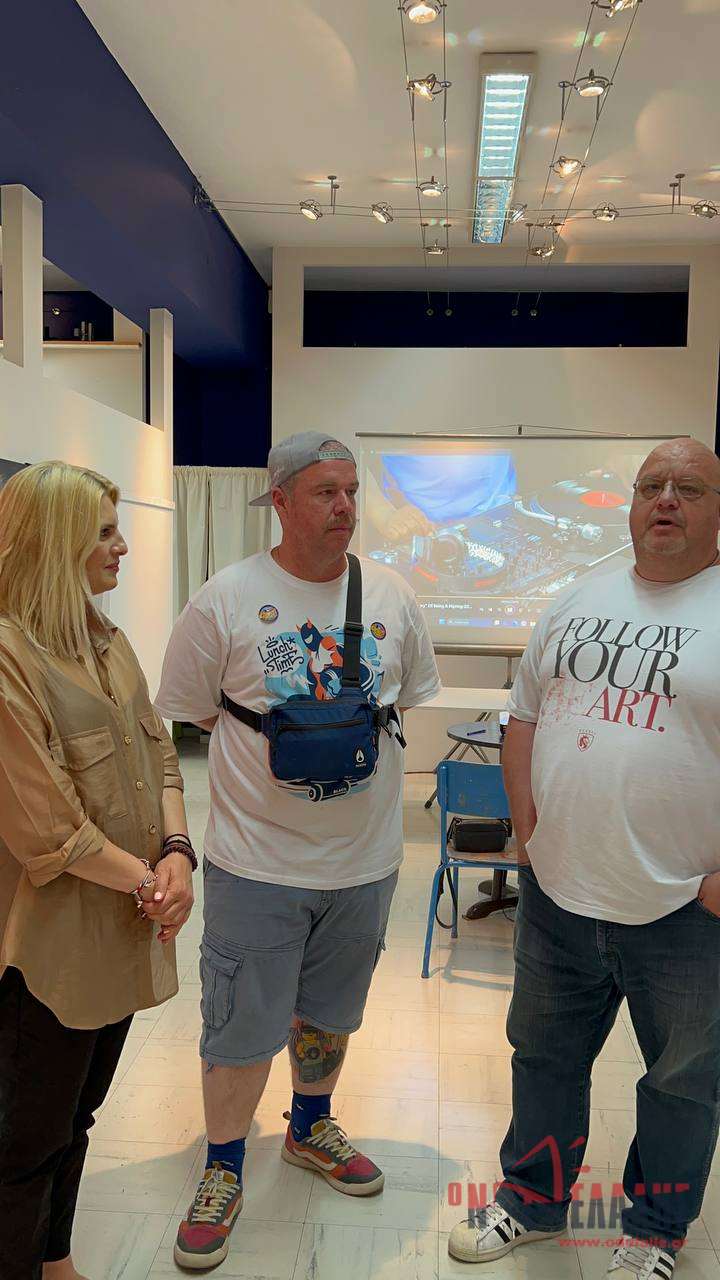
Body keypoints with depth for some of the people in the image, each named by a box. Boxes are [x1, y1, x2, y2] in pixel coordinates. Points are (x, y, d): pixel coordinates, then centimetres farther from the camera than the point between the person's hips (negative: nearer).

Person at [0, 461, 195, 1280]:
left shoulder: (107, 643, 9)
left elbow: (157, 754, 8)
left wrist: (176, 852, -7)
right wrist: (148, 881, -14)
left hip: (122, 932, 8)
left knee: (77, 1114, 23)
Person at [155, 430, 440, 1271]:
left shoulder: (392, 596, 0)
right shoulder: (224, 600, -11)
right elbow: (188, 715, -4)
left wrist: (361, 739, -2)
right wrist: (278, 749, -10)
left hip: (365, 856, 4)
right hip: (257, 858, -3)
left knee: (329, 1013, 23)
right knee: (240, 1029, 8)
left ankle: (310, 1129, 49)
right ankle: (224, 1169, 35)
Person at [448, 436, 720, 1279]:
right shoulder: (579, 603, 6)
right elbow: (526, 715, 11)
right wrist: (526, 825, 2)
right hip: (558, 889, 4)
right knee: (545, 1054, 20)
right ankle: (532, 1201, 43)